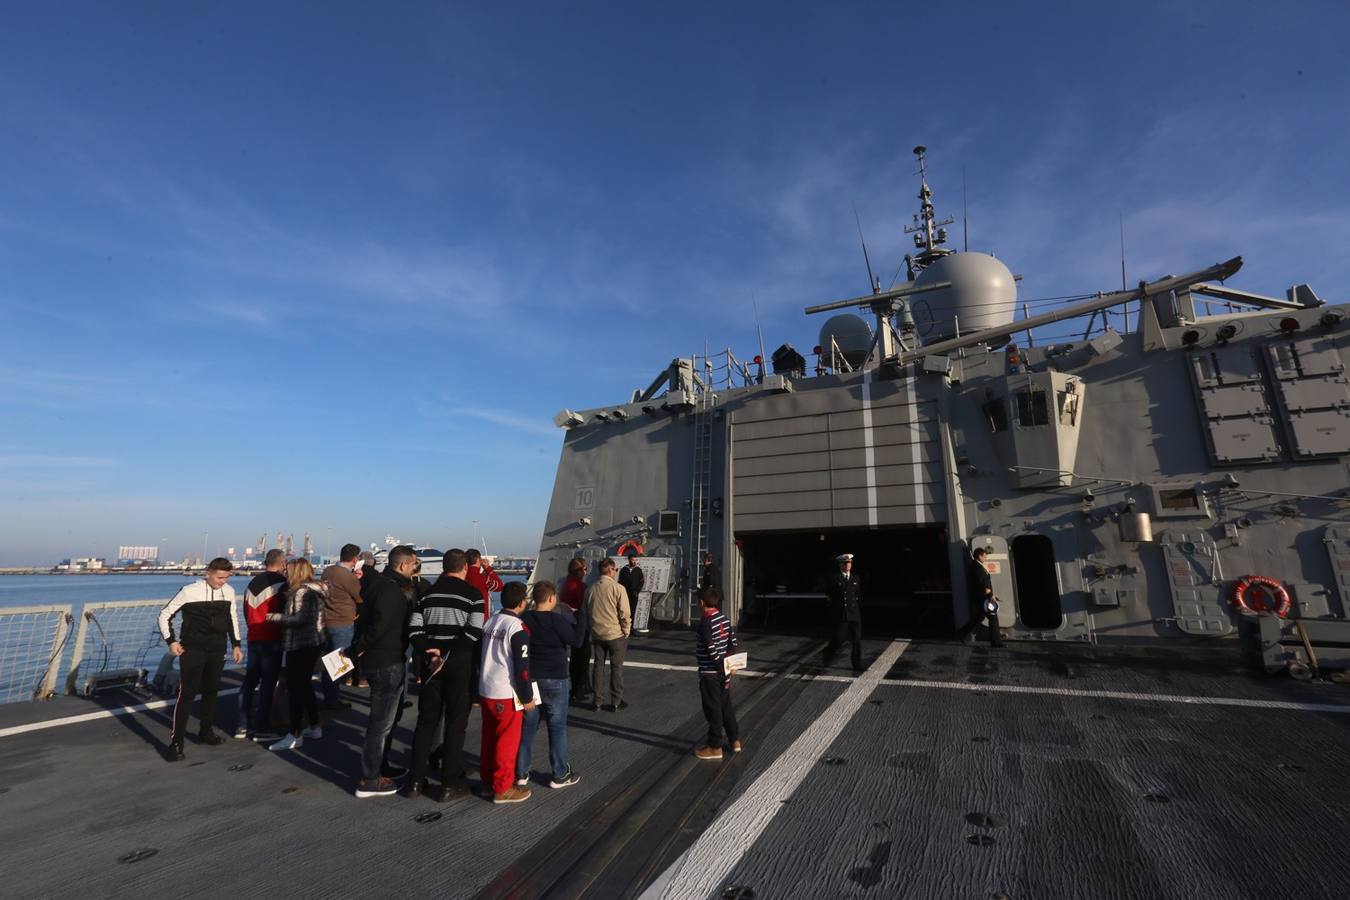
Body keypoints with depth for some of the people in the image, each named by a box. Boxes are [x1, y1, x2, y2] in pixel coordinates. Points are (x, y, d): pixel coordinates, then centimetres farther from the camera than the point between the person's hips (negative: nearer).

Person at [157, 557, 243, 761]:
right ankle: (176, 742, 2)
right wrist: (171, 641, -10)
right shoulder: (189, 591, -13)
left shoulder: (229, 591, 0)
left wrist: (236, 644, 11)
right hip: (192, 650, -4)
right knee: (187, 693, -7)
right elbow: (165, 615, -2)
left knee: (211, 691, 13)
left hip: (217, 651, 4)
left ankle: (206, 731, 28)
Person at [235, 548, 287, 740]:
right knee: (268, 682, 0)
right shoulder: (282, 583, -11)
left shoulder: (253, 582, 9)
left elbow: (246, 611, 14)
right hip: (273, 639, -6)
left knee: (249, 681, 13)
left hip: (253, 638, 6)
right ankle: (262, 726, 4)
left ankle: (242, 725, 16)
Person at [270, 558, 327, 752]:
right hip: (313, 643, 10)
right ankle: (315, 728, 26)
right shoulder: (314, 589, 12)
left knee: (295, 688, -3)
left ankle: (295, 736, 3)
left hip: (301, 646, -10)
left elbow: (302, 619, -23)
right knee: (305, 686, 18)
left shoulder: (302, 591, -15)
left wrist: (278, 617, -13)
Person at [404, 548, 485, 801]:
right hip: (461, 664, -4)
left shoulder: (428, 592, 6)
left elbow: (414, 628, -2)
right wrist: (450, 657, -13)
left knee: (426, 720, 16)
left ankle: (415, 780, 22)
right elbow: (474, 632, -17)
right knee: (455, 723, 7)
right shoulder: (473, 594, -7)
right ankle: (449, 784, 13)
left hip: (431, 662, 4)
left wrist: (428, 654, -8)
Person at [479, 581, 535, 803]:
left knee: (489, 737, 18)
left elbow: (484, 657, 14)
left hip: (485, 691, 8)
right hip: (506, 695, -8)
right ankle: (502, 788, 13)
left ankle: (487, 780, 30)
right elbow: (522, 667, -19)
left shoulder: (489, 623, 5)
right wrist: (527, 697, -9)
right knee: (508, 742, 5)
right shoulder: (518, 628, -18)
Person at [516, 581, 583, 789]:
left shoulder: (524, 620, -1)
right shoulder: (557, 620, -17)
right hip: (554, 680, -5)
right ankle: (560, 775, 16)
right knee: (557, 727, 7)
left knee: (527, 727, 14)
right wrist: (575, 622, 1)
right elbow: (576, 641, -11)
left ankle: (521, 774, 22)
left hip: (529, 679, 5)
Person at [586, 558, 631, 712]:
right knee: (616, 667, 8)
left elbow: (586, 612, 9)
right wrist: (626, 631, 0)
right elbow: (625, 613, -15)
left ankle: (596, 701, 21)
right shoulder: (618, 588, -16)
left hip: (597, 634, 4)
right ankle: (616, 702, 14)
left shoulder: (590, 589, -1)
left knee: (598, 665, 14)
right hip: (616, 634, -4)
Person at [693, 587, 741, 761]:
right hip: (723, 671, 8)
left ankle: (715, 747, 15)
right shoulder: (724, 619, 4)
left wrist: (721, 667, -17)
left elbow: (711, 650, -24)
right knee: (726, 706, 19)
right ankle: (735, 740, 29)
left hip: (709, 673, -8)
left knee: (713, 709, 4)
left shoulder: (705, 623, -20)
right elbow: (733, 644, 6)